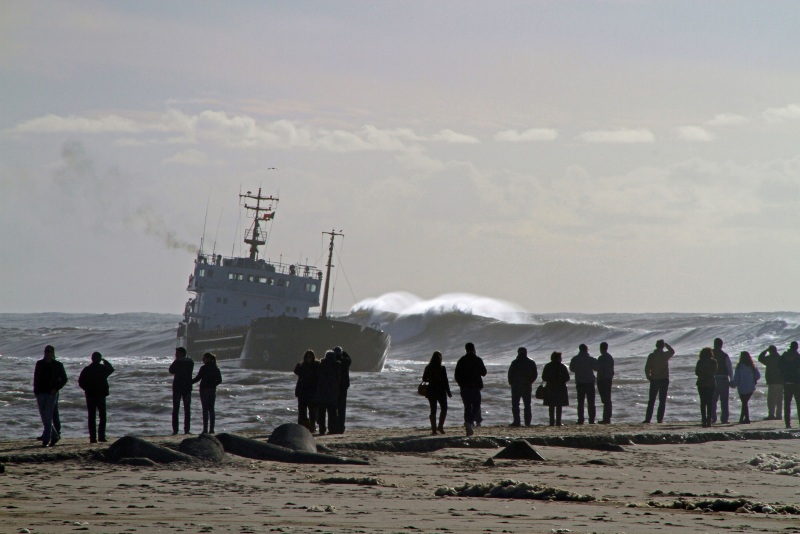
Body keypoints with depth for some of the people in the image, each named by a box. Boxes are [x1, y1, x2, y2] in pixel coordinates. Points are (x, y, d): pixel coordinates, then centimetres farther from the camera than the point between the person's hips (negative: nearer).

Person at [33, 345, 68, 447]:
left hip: (51, 394, -4)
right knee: (44, 418, 5)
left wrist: (56, 389, -9)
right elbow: (36, 379, 12)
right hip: (41, 393, 4)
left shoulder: (58, 365, 2)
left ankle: (46, 440, -10)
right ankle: (55, 436, 20)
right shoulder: (39, 364, 9)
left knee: (48, 418, -10)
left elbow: (64, 379, 5)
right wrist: (36, 392, 3)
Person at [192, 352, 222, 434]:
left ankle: (205, 429, -7)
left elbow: (198, 378, -12)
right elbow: (219, 380, 11)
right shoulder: (216, 369, 7)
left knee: (205, 410, -4)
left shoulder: (204, 368, -11)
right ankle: (211, 429, 6)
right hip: (213, 390, 5)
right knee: (211, 409, 8)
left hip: (204, 390, -5)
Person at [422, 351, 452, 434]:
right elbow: (445, 381, -11)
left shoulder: (428, 368, -1)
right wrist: (448, 392, -3)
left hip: (431, 392, 4)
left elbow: (424, 379, 8)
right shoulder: (442, 369, -13)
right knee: (444, 409, 11)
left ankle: (433, 429, 6)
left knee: (433, 410, 8)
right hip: (441, 391, -4)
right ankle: (440, 426, 0)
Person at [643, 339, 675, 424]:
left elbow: (647, 368, -6)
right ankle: (660, 418, 0)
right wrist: (666, 344, 25)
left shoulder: (651, 356, -6)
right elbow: (672, 351, 18)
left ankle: (648, 419, 1)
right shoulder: (666, 355, -5)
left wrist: (649, 377, 9)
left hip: (654, 380, 0)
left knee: (651, 401, 5)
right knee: (662, 401, 5)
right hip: (664, 380, 0)